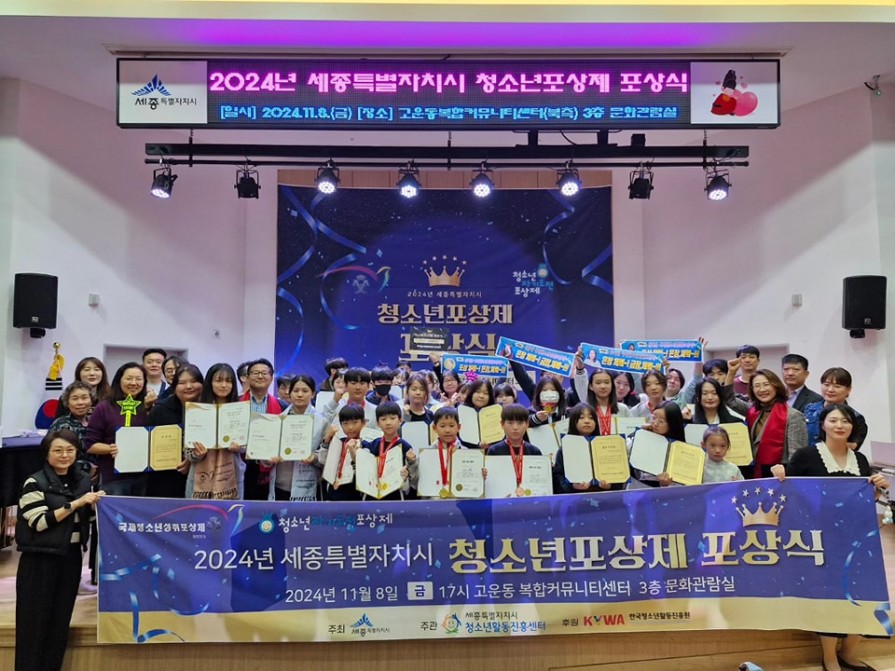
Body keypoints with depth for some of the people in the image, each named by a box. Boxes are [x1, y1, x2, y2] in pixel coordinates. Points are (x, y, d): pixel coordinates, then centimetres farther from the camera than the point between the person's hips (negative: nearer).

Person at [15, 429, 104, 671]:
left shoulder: (83, 480, 7)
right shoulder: (35, 483, -10)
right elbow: (40, 522, -18)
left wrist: (96, 504, -2)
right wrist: (75, 504, -22)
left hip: (71, 557, 6)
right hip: (40, 560, -5)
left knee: (60, 620, 13)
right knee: (35, 622, 3)